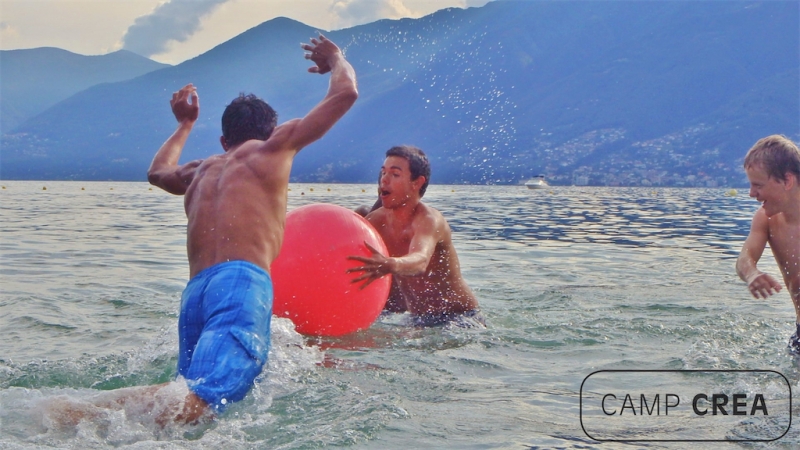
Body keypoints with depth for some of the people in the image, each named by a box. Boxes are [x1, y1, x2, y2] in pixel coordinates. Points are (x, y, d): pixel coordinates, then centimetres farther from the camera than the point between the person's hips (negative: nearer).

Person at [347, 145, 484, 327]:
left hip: (459, 318, -7)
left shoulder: (430, 220, -20)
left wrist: (391, 265, -62)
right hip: (419, 320, 7)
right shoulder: (376, 220, 1)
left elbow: (420, 261, -40)